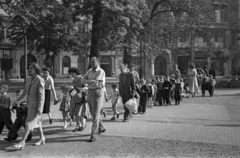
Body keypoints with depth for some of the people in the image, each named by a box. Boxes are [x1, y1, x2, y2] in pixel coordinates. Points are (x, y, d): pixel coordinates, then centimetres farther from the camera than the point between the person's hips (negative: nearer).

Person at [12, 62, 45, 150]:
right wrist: (18, 101, 24)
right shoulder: (28, 79, 8)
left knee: (29, 123, -10)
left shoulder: (40, 80, -17)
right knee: (37, 122, 17)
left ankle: (22, 142, -9)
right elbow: (25, 92, 19)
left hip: (36, 106, -8)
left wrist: (39, 109, -25)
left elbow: (41, 96, -21)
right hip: (30, 105, 8)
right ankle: (42, 138, 30)